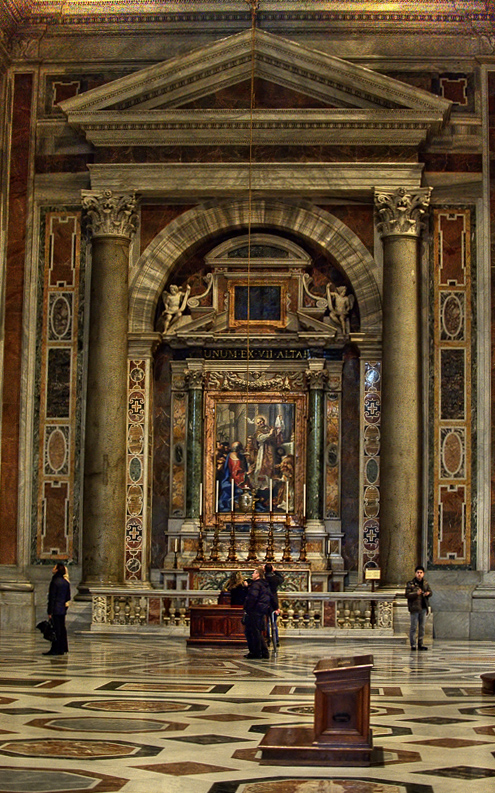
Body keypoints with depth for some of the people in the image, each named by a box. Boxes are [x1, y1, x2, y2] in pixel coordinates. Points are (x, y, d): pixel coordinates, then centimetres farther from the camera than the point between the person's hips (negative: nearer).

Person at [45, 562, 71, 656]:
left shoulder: (55, 582, -13)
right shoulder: (66, 582, 8)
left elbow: (52, 597, -14)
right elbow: (68, 597, 13)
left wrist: (50, 612, -12)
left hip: (55, 609, -7)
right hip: (63, 609, 7)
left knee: (55, 629, -5)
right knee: (62, 628, 10)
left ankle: (55, 649, -4)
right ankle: (62, 648, 13)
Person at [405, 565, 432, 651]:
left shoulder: (425, 583, 11)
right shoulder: (410, 583, -5)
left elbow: (430, 592, 20)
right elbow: (407, 595, -11)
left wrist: (428, 593, -4)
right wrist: (416, 594, -27)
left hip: (423, 607, 5)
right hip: (414, 607, -5)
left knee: (422, 626, 9)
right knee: (414, 626, -3)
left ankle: (420, 644, 17)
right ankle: (413, 645, 3)